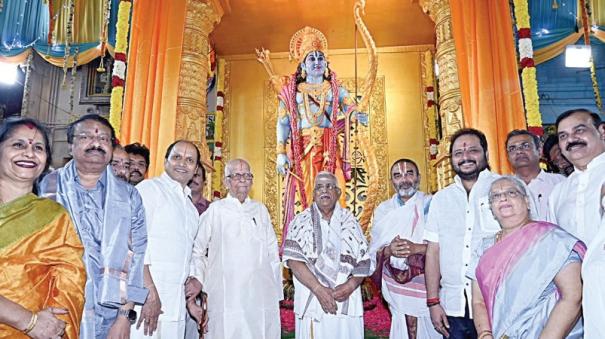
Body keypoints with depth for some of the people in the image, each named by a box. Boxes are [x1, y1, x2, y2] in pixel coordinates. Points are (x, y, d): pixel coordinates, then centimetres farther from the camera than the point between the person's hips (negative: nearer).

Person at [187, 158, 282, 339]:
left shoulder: (260, 210, 13)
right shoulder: (215, 210, 4)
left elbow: (272, 252, 14)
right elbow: (197, 250, 7)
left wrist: (276, 291, 12)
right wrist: (197, 279, -3)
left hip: (262, 297, 3)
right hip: (227, 300, -2)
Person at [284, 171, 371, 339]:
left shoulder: (350, 221, 7)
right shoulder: (301, 222, 1)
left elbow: (364, 260, 4)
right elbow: (294, 260, -8)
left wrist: (351, 285, -11)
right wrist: (319, 289, -16)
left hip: (347, 304, 2)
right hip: (312, 304, -2)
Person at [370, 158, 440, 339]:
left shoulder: (432, 205, -3)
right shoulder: (383, 210, 6)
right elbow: (373, 252, 5)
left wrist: (416, 248, -21)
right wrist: (388, 251, -15)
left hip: (428, 286, -2)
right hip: (397, 290, 2)